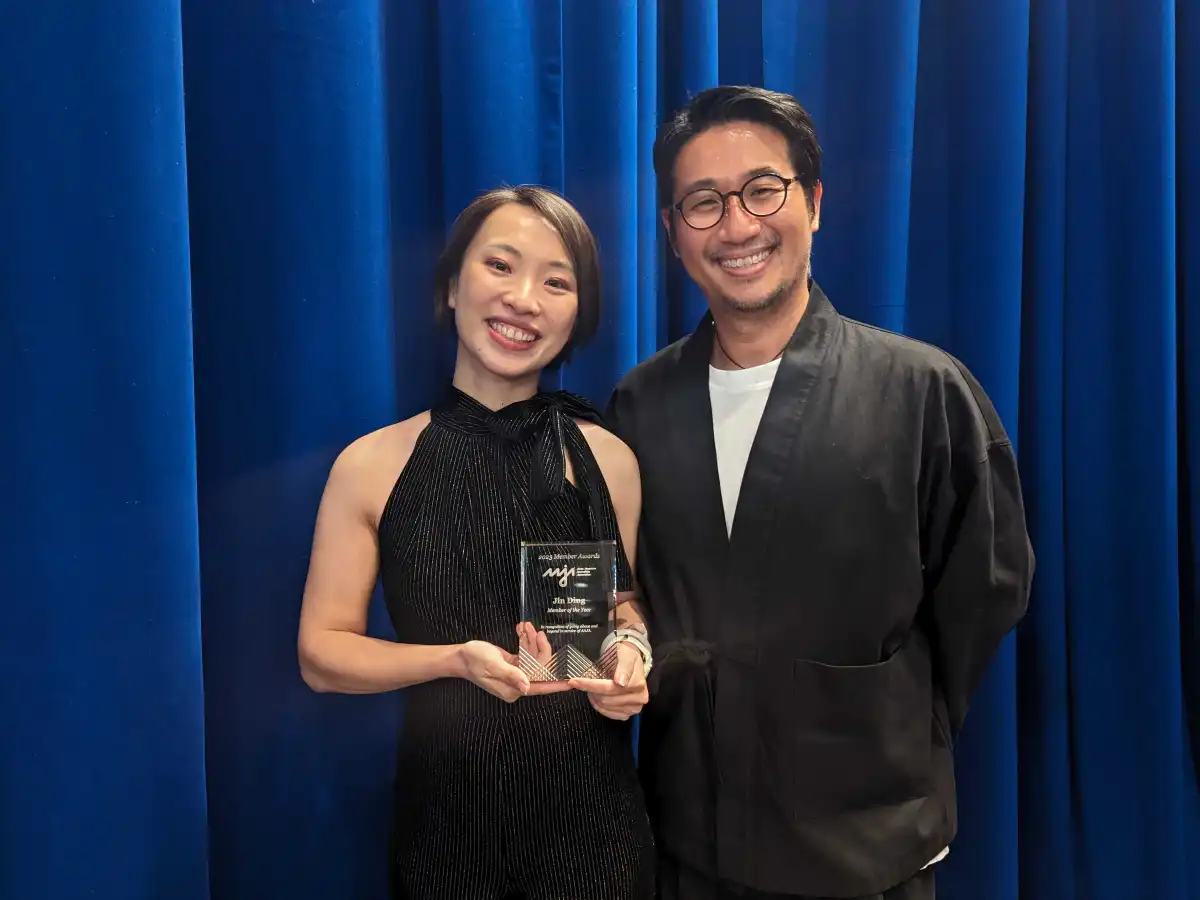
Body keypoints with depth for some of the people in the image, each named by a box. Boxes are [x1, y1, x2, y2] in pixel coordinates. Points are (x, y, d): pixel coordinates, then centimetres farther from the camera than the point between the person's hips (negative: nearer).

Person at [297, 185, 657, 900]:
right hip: (445, 808, 0)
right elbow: (323, 653, -4)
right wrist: (459, 658, -19)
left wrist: (630, 651, -13)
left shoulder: (608, 460, -6)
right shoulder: (372, 465, -8)